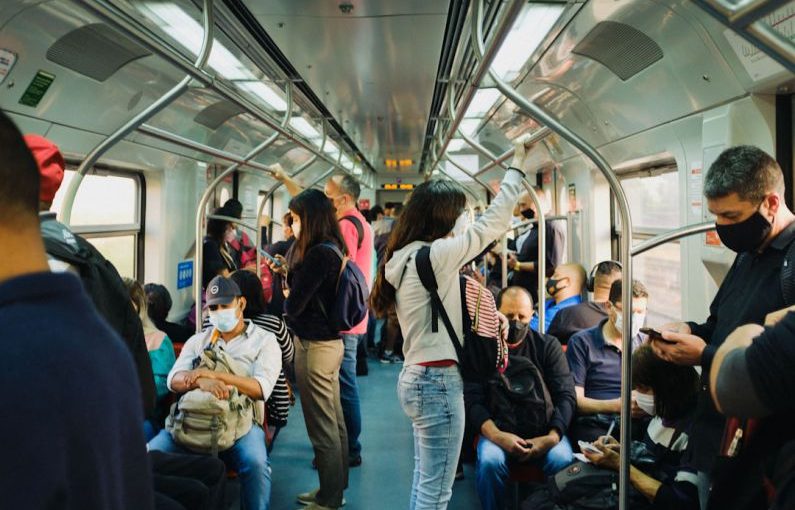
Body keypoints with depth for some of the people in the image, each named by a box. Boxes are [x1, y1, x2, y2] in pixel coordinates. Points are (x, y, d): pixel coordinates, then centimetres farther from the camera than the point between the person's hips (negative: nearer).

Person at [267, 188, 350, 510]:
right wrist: (288, 271, 10)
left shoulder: (319, 254, -22)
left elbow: (293, 306, -18)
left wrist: (286, 299, 3)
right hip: (329, 341, 10)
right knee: (334, 421, 18)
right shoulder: (331, 249, 8)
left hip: (314, 346, -10)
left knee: (322, 426, 2)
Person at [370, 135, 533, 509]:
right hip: (438, 381, -10)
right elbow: (492, 223, -13)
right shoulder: (434, 255, -17)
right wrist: (518, 164, -4)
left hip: (418, 377, 10)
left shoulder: (406, 257, 10)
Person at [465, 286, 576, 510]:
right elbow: (472, 401, -4)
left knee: (562, 459, -29)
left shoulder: (549, 346, 8)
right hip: (496, 428, -1)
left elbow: (566, 396, 1)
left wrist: (552, 436, -16)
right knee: (490, 461, -31)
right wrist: (496, 436, -21)